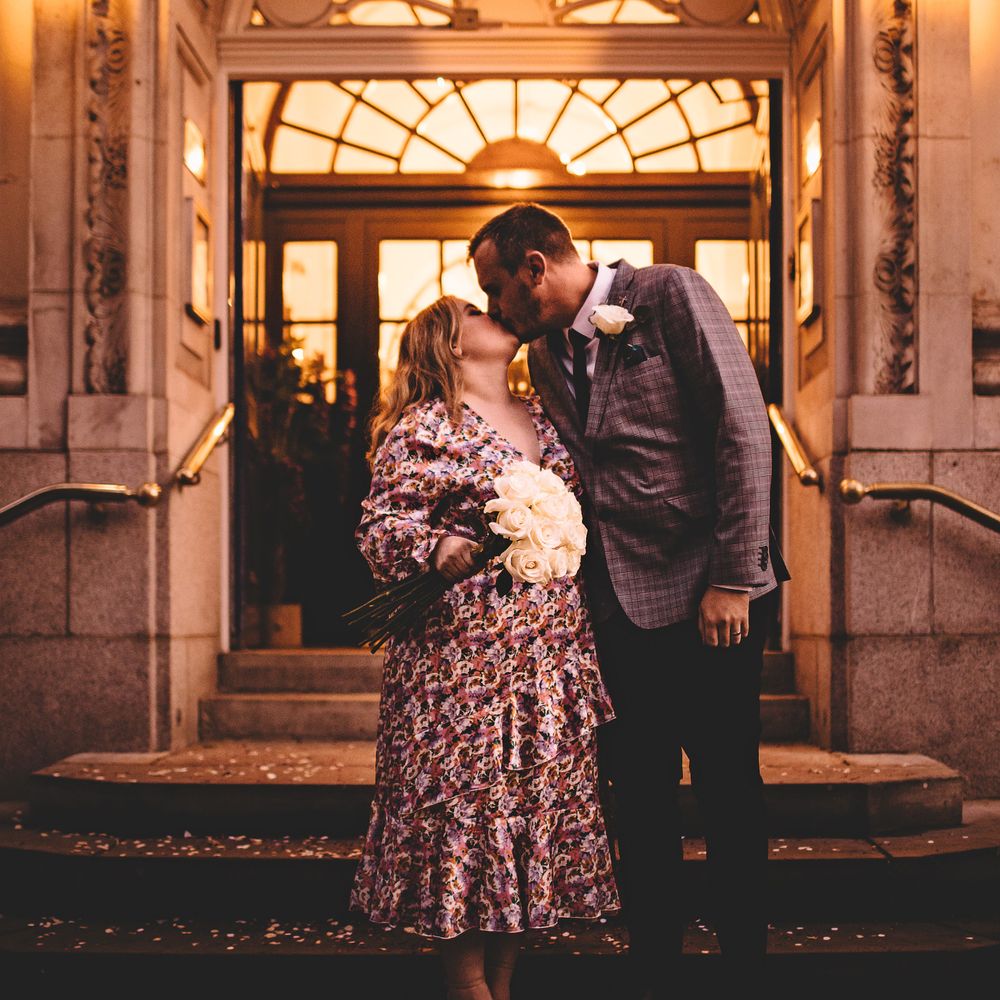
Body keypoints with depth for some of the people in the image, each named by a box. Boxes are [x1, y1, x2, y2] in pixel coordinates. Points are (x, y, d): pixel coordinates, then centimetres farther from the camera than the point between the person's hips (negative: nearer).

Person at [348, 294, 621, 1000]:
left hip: (554, 650, 7)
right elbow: (383, 525, -11)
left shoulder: (542, 417, 16)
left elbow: (577, 514, 25)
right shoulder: (423, 426, -3)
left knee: (544, 796, 8)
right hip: (465, 646, -6)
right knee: (467, 804, -2)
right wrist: (436, 547, -26)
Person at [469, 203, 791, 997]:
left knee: (729, 793, 4)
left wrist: (732, 580, -16)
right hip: (619, 603, 6)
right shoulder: (544, 355, 12)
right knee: (640, 802, 10)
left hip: (711, 599, -6)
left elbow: (744, 430, -12)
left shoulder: (670, 295, -7)